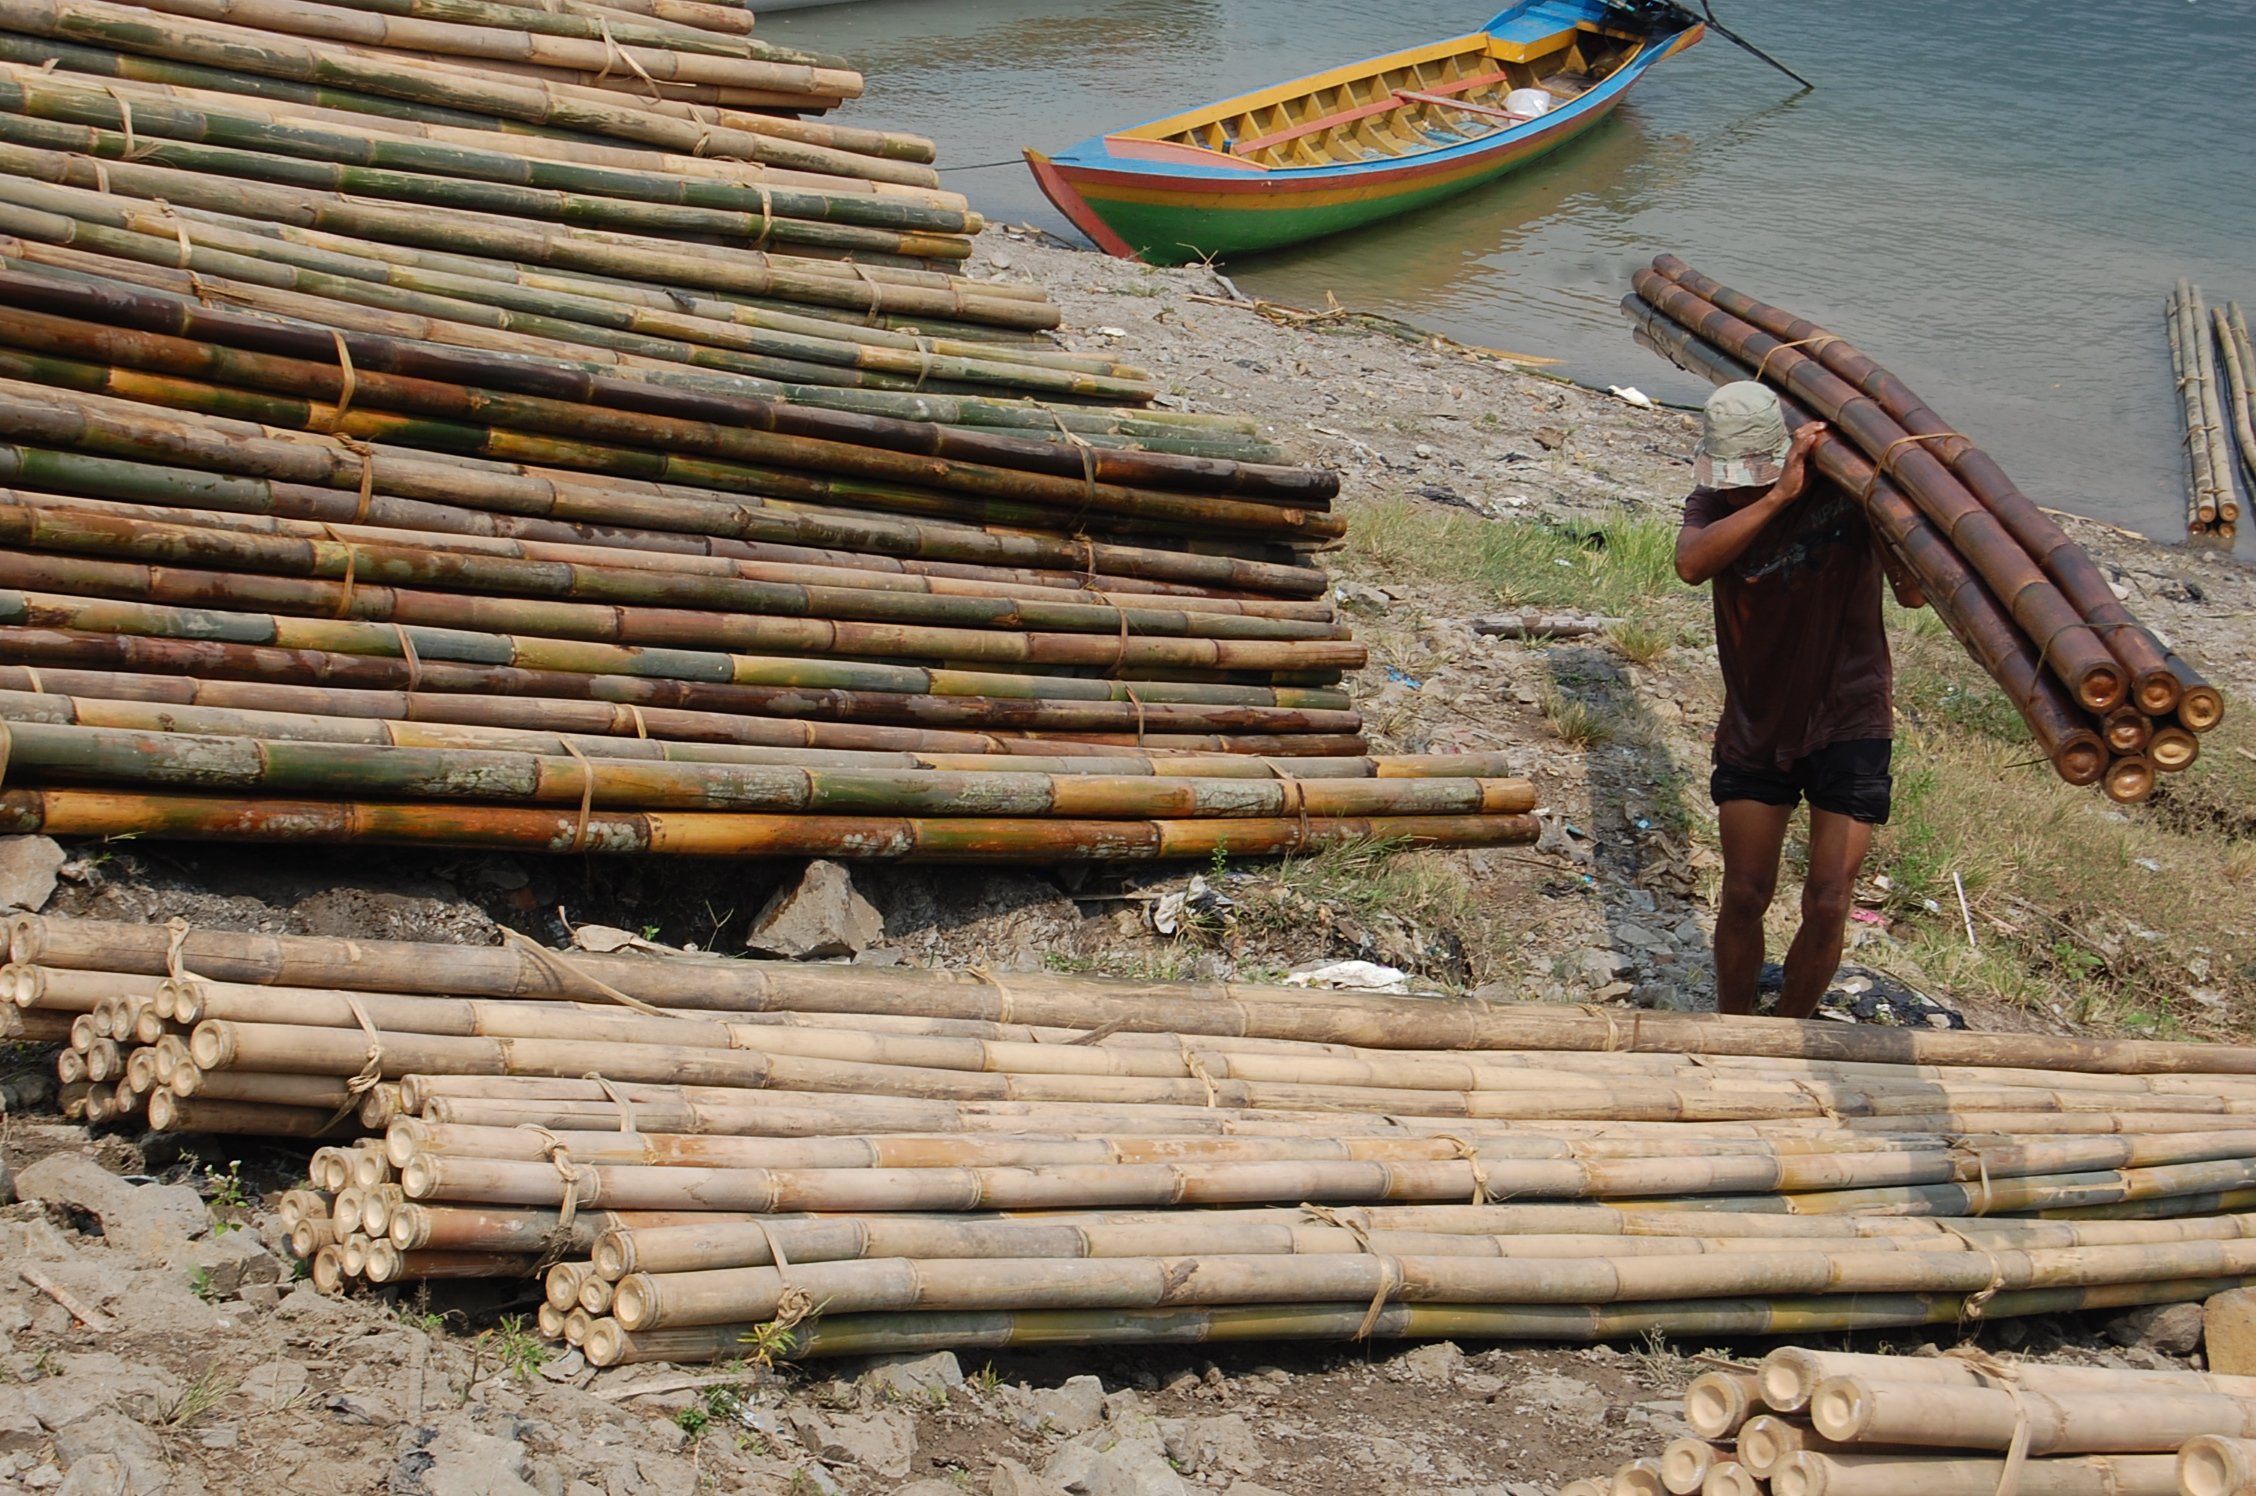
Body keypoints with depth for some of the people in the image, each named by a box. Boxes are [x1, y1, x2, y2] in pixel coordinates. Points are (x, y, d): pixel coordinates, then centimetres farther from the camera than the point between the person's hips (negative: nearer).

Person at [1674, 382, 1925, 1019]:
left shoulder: (1847, 491, -12)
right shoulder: (1715, 504, -7)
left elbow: (1912, 593, -19)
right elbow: (1691, 564, -31)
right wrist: (1779, 496, -38)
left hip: (1849, 722, -2)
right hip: (1754, 726, 2)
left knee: (1828, 904, -3)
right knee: (1744, 896, 4)